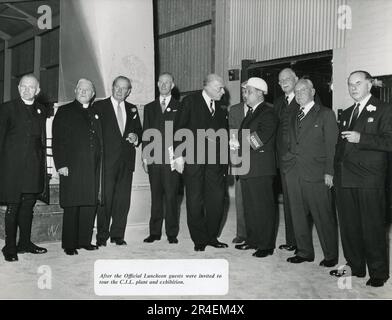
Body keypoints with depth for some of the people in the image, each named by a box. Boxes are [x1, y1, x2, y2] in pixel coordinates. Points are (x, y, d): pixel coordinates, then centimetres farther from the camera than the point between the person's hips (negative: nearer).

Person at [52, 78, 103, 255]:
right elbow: (57, 140, -1)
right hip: (72, 167, -4)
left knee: (90, 205, 6)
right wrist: (61, 164, -11)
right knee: (71, 207, -3)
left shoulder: (95, 114, 19)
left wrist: (99, 164, 9)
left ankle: (85, 240, 17)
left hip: (92, 168, 5)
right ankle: (69, 244, 6)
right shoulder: (64, 112, 6)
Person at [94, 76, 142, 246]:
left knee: (123, 199, 4)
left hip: (126, 161, 4)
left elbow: (139, 132, 21)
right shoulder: (99, 106, 4)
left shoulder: (132, 109, 17)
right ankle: (102, 236, 6)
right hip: (107, 160, -4)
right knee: (105, 198, -4)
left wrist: (135, 138, -2)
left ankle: (117, 235, 14)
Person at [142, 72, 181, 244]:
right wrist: (145, 157, 6)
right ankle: (155, 232, 13)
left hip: (172, 158, -2)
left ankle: (172, 233, 6)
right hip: (154, 158, 3)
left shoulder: (179, 107, 8)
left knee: (171, 196, -2)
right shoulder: (149, 108, 17)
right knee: (156, 196, 6)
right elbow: (145, 133, 14)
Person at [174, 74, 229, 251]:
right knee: (195, 200, 1)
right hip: (193, 158, -4)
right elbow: (179, 128, -3)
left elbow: (224, 133, 16)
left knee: (217, 199, 3)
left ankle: (212, 236, 17)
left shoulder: (221, 108, 15)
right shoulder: (190, 101, 1)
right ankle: (199, 239, 12)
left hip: (215, 160, 4)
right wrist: (179, 153, -12)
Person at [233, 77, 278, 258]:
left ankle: (266, 245, 7)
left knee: (264, 207, -1)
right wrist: (238, 145, 1)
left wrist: (240, 147, -10)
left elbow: (259, 140, -19)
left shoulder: (268, 114, -10)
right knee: (249, 207, 15)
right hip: (247, 168, 9)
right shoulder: (250, 113, 19)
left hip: (261, 170, -9)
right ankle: (252, 240, 27)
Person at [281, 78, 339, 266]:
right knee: (298, 216, 10)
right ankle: (304, 252, 22)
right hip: (293, 173, 6)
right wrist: (287, 162, 6)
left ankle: (331, 255, 12)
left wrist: (329, 172, -10)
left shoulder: (326, 114, 0)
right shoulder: (292, 116, 17)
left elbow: (331, 145, -4)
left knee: (323, 217, -1)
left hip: (316, 174, -5)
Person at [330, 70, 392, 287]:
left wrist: (361, 138, -19)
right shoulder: (346, 113, 21)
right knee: (349, 226, 10)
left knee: (372, 227, -1)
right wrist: (335, 172, 14)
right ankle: (355, 266, 23)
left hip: (369, 180, -6)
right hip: (345, 179, 6)